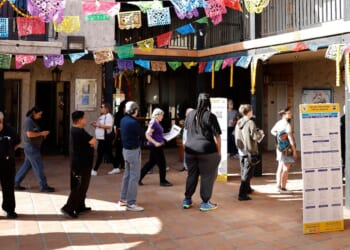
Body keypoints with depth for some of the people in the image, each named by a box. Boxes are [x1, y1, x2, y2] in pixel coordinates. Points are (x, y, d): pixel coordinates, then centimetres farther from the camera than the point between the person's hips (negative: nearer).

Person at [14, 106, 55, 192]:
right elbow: (29, 134, -24)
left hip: (32, 147, 10)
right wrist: (41, 133, -16)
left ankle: (16, 183, 23)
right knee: (38, 167, -4)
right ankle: (44, 186, 2)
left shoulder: (32, 120, 14)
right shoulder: (28, 120, -16)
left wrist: (42, 134, 7)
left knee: (26, 165, 16)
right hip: (31, 147, -10)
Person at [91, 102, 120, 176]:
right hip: (101, 138, 10)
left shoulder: (108, 116, -13)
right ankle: (115, 168, 20)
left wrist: (99, 125, -26)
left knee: (100, 154, -5)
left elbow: (109, 127, -24)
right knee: (108, 153, 13)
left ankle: (94, 170, -1)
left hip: (105, 138, -10)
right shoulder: (102, 116, 18)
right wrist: (95, 125, 5)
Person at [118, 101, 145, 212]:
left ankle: (123, 199, 26)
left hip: (125, 149, 9)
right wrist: (138, 138, 5)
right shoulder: (133, 122, -22)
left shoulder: (123, 120, 4)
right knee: (134, 177, -3)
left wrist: (131, 138, -1)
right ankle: (131, 203, 0)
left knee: (127, 175, 18)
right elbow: (142, 135, -15)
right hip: (134, 151, -9)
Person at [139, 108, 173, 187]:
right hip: (156, 147, -10)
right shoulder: (153, 123, -18)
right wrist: (155, 143, -25)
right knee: (162, 163, 1)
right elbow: (147, 135, -22)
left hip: (157, 146, 10)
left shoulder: (157, 123, 11)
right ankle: (163, 181, 15)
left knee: (151, 162, 14)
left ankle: (139, 178, 19)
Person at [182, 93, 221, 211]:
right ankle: (205, 203, 12)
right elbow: (216, 136, -10)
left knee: (191, 175, 18)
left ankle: (187, 200, 26)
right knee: (208, 176, 7)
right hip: (207, 150, -5)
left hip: (190, 149, 5)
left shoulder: (190, 114, 5)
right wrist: (219, 152, -2)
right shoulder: (210, 116, -10)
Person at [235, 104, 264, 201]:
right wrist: (260, 133, 3)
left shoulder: (238, 122, 3)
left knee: (244, 171, 21)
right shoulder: (250, 123, -17)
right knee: (247, 173, -2)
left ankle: (247, 188, 39)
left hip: (241, 150, 7)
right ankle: (242, 194, -5)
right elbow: (255, 137, -18)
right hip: (250, 151, -7)